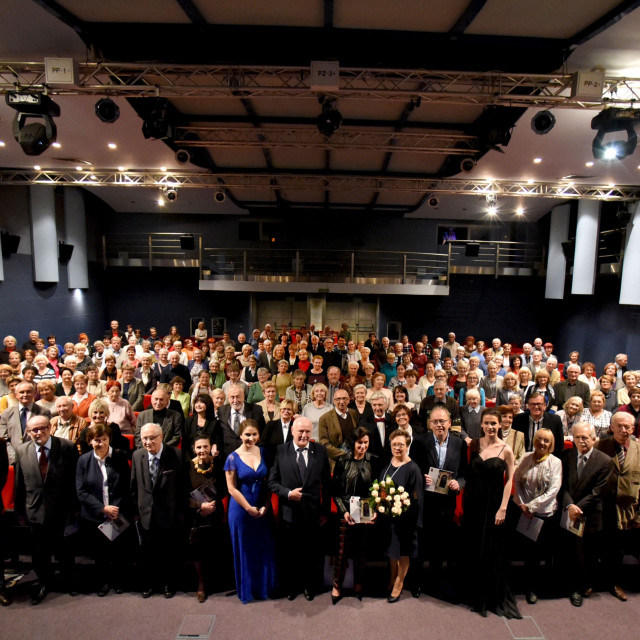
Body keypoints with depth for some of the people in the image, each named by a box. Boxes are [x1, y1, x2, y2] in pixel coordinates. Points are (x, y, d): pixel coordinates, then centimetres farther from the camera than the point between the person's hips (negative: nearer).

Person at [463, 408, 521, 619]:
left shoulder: (506, 449, -7)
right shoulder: (475, 444, 2)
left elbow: (509, 480, -5)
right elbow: (469, 473, 5)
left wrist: (503, 508, -10)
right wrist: (465, 500, -1)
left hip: (493, 503, -3)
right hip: (474, 501, 3)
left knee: (492, 550, 7)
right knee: (474, 549, 12)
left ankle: (494, 597, 26)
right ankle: (476, 595, 30)